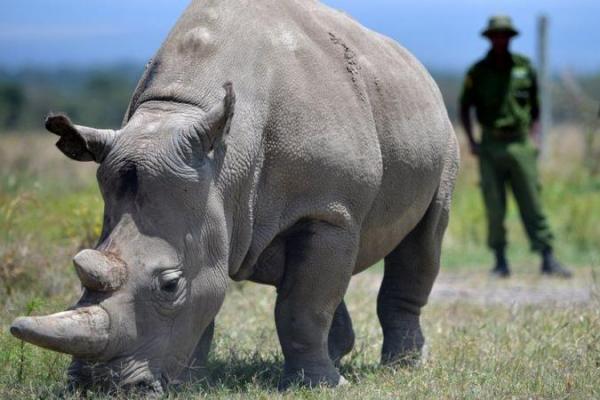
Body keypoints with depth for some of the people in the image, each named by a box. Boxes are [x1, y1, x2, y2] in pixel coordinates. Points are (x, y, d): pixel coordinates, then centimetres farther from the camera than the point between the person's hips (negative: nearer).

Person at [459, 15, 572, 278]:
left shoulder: (524, 68, 6)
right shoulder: (478, 72, 3)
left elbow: (534, 106, 16)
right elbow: (464, 108, 11)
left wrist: (532, 136, 6)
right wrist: (471, 142, 1)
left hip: (520, 145, 0)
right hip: (490, 147, 0)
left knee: (532, 204, -3)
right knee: (494, 207, 0)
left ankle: (548, 259, -4)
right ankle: (500, 261, 7)